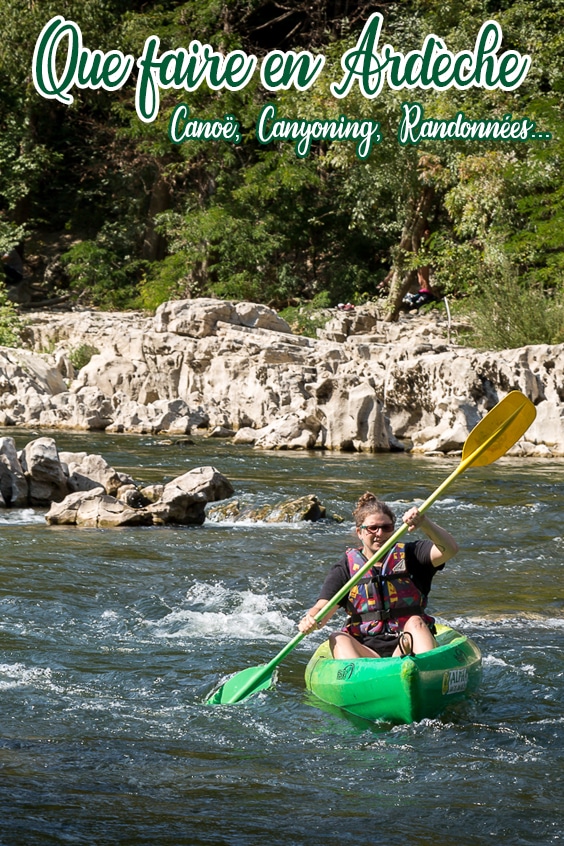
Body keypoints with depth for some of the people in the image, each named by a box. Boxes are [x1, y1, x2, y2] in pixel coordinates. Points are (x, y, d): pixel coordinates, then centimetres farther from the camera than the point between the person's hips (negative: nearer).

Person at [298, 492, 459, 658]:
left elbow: (450, 549, -10)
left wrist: (424, 524, -29)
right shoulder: (346, 567, 8)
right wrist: (310, 620, -28)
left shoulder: (408, 555, 8)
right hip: (365, 650, 0)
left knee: (415, 622, -28)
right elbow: (323, 608, -3)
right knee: (337, 639, -27)